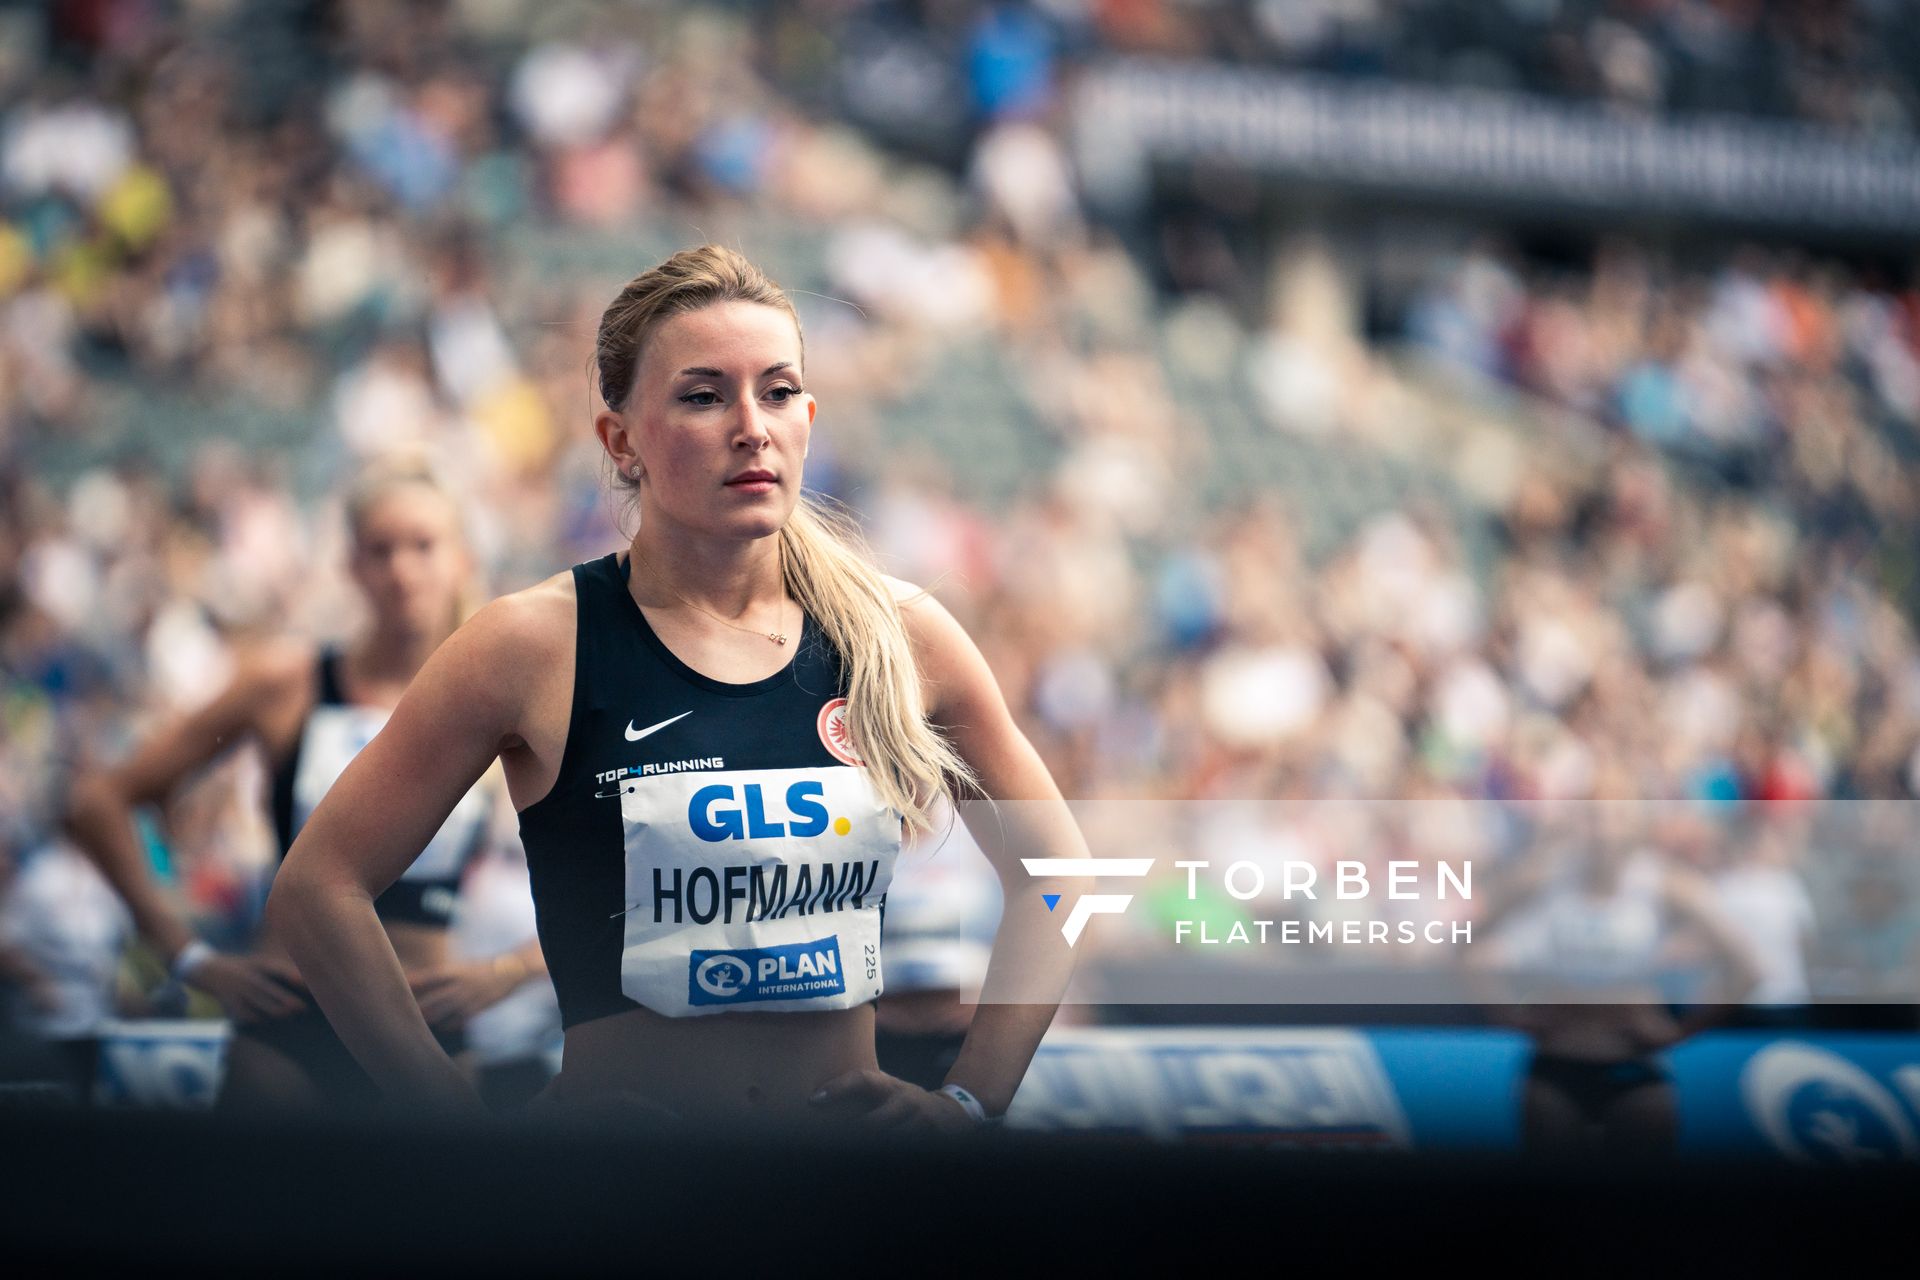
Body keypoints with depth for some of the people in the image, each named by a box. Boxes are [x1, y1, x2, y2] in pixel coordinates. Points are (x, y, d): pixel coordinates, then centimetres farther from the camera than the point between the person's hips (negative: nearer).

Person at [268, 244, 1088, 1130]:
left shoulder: (902, 638, 5)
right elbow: (318, 888, -2)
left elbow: (1051, 872, 17)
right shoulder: (538, 647, -3)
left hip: (854, 1124, 3)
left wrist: (968, 1099, 8)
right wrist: (460, 1124, -4)